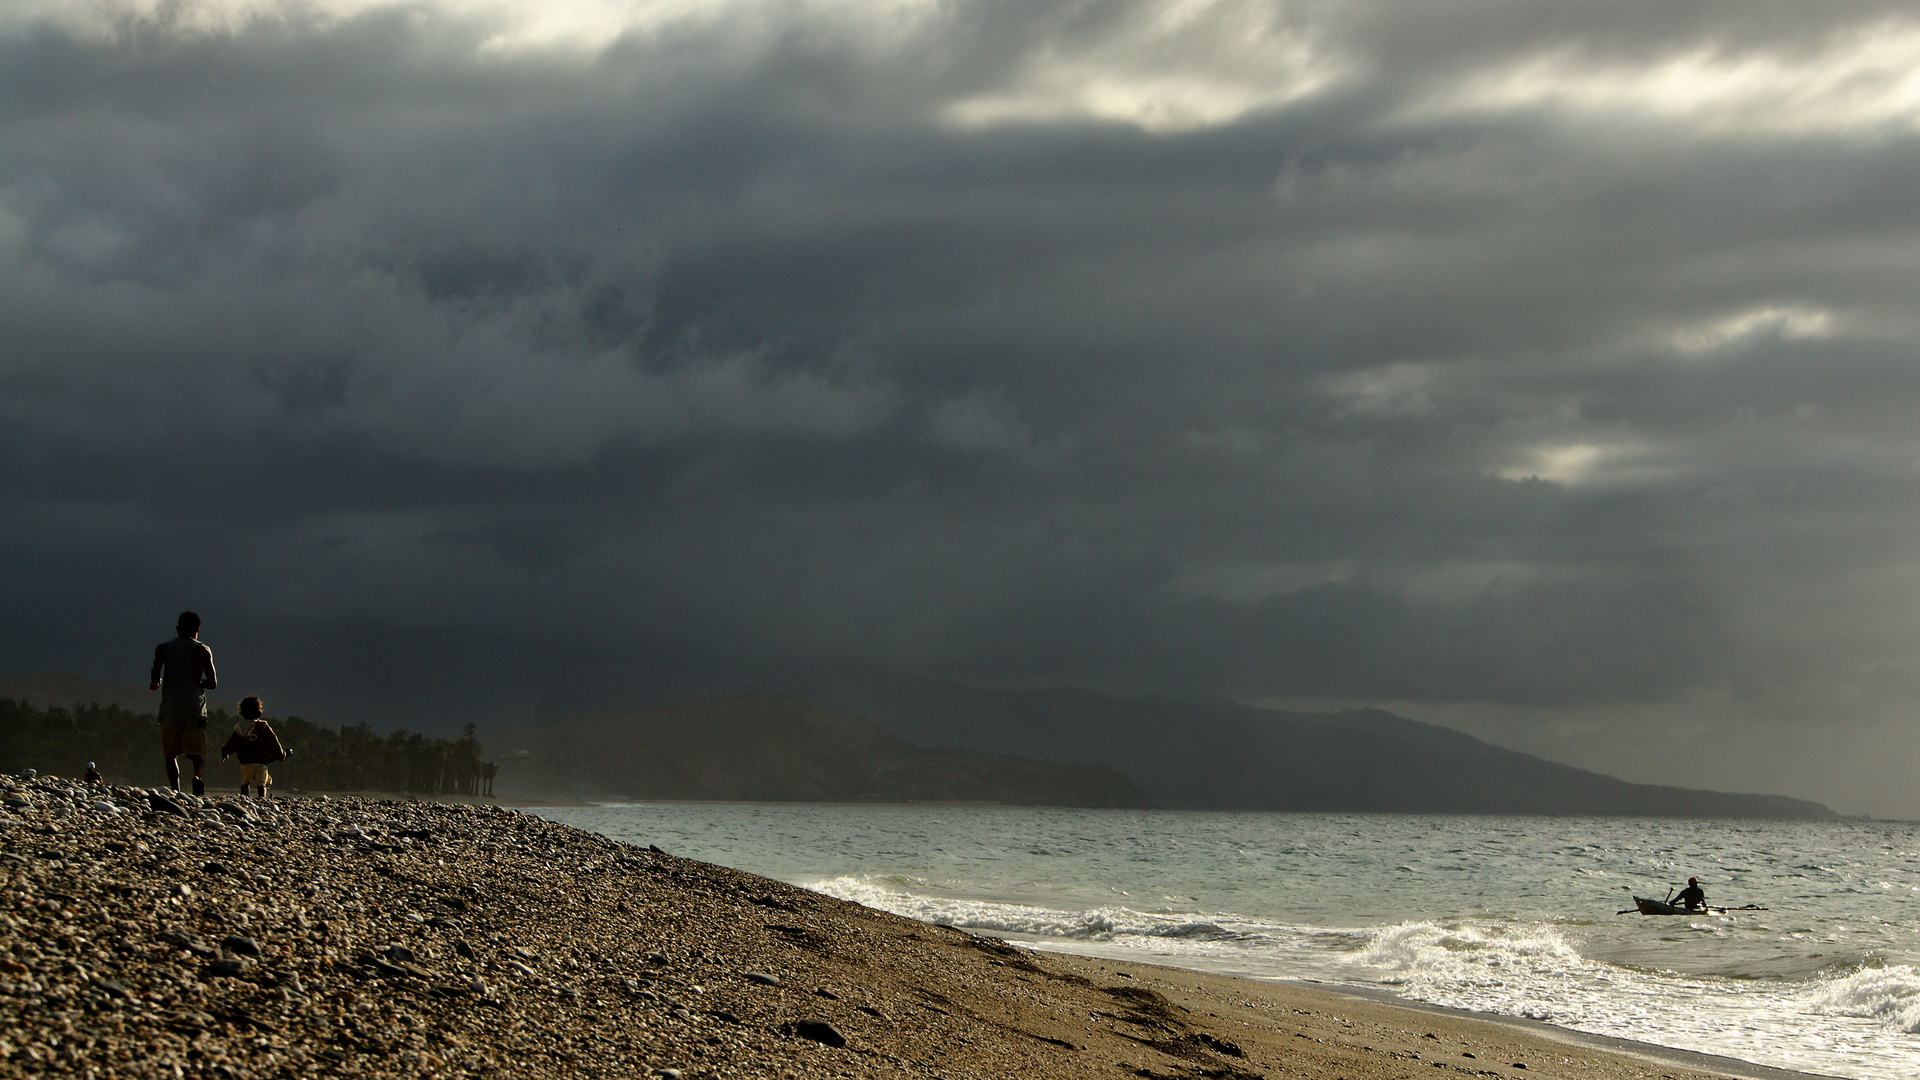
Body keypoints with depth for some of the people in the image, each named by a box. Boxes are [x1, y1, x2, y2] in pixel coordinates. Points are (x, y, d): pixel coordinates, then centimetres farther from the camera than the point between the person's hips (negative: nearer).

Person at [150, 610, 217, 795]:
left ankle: (175, 789, -5)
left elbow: (155, 679, -6)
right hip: (195, 706, -1)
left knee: (171, 754, 10)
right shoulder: (202, 650, 5)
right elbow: (213, 683, 1)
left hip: (170, 705, 1)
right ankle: (197, 776, -30)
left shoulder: (163, 648, 7)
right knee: (197, 753, 1)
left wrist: (155, 684, 17)